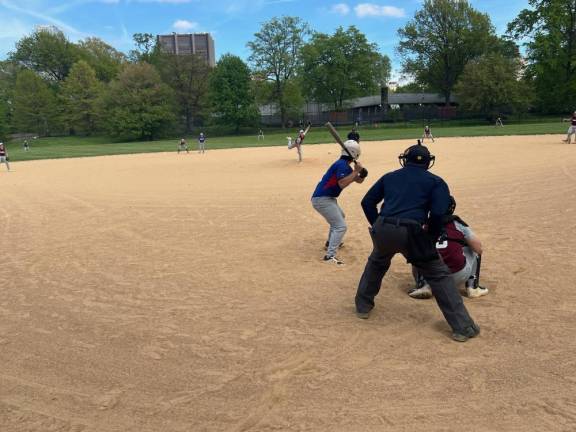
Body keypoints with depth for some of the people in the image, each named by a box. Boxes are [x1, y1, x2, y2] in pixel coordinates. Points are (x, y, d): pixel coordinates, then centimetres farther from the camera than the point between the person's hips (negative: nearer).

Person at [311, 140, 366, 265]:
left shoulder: (345, 165, 14)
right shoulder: (342, 164, -16)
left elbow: (358, 180, 18)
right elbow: (342, 184, -28)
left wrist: (362, 173, -3)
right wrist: (355, 171, -22)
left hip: (326, 198, 11)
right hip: (322, 199, -11)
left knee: (339, 217, 33)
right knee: (341, 226, -14)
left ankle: (331, 243, 45)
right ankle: (330, 256, -18)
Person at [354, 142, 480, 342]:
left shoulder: (389, 176, 22)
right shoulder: (435, 181, 12)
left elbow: (367, 201, 16)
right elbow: (438, 214, -4)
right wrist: (431, 239, 9)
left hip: (382, 231, 3)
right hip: (411, 233, -3)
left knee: (376, 263, 33)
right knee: (439, 275, 11)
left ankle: (363, 306, 41)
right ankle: (462, 327, 10)